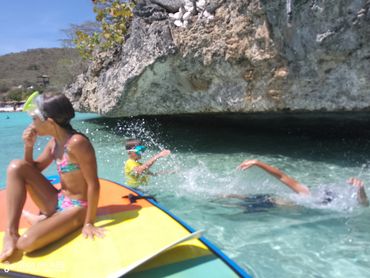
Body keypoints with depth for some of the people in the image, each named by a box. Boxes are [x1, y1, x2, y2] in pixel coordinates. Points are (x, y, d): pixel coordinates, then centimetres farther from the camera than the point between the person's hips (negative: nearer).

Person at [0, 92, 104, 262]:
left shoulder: (77, 142, -24)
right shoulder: (54, 142, 3)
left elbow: (93, 184, -22)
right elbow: (34, 169, 16)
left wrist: (89, 223, -18)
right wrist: (29, 146, -3)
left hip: (76, 208, -8)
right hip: (57, 202, 8)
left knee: (26, 243, -28)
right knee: (16, 167, -6)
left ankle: (43, 221, 7)